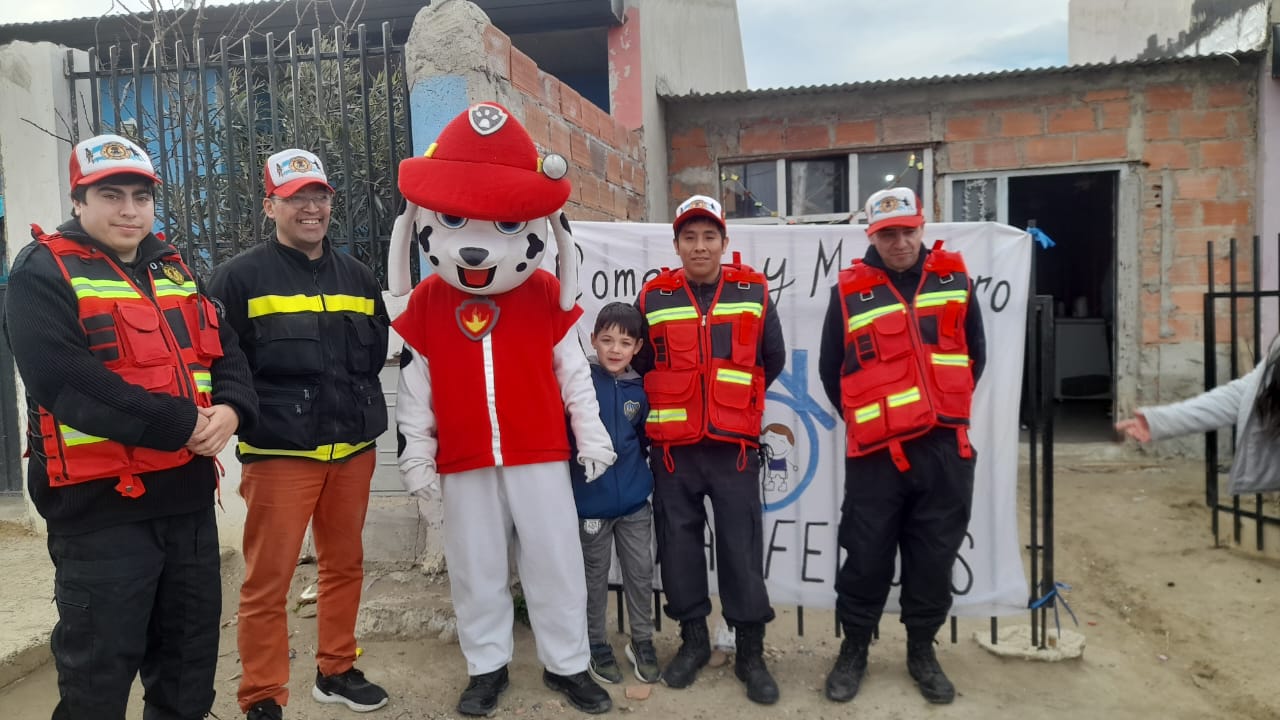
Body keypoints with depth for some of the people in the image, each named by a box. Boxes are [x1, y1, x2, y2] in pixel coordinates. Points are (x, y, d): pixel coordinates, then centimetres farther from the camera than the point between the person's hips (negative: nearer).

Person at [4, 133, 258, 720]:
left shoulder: (174, 269, 14)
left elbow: (226, 352, 10)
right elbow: (67, 384, -21)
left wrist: (229, 410, -12)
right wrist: (184, 425, -20)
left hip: (188, 498, 6)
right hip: (101, 506, -6)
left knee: (191, 657, 18)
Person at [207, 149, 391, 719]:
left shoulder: (357, 276, 12)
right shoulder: (240, 277, -3)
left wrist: (358, 402, 8)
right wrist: (257, 414, -11)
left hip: (354, 448, 5)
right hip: (279, 452, -5)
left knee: (344, 565, 15)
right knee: (268, 582, -1)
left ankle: (336, 672, 32)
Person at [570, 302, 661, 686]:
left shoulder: (638, 389, 3)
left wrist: (643, 472, 6)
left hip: (635, 500, 4)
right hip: (590, 501, -3)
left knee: (640, 573, 12)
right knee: (595, 577, 11)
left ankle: (642, 642, 29)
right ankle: (598, 646, 27)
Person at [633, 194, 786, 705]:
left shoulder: (753, 292, 2)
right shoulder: (653, 297, 2)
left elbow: (772, 360, 11)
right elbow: (640, 365, 11)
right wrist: (669, 407, 10)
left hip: (734, 444, -1)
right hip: (672, 446, 1)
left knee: (742, 546, 2)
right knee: (679, 542, 8)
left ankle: (751, 652, 16)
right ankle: (693, 639, 25)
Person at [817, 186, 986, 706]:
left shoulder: (955, 278, 7)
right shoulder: (849, 291, -1)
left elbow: (975, 352, 16)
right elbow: (830, 370, 6)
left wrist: (948, 406, 12)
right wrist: (864, 420, 7)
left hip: (945, 448, 2)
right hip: (875, 452, -2)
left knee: (934, 556, 11)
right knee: (866, 556, 5)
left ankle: (922, 651, 29)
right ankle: (854, 649, 24)